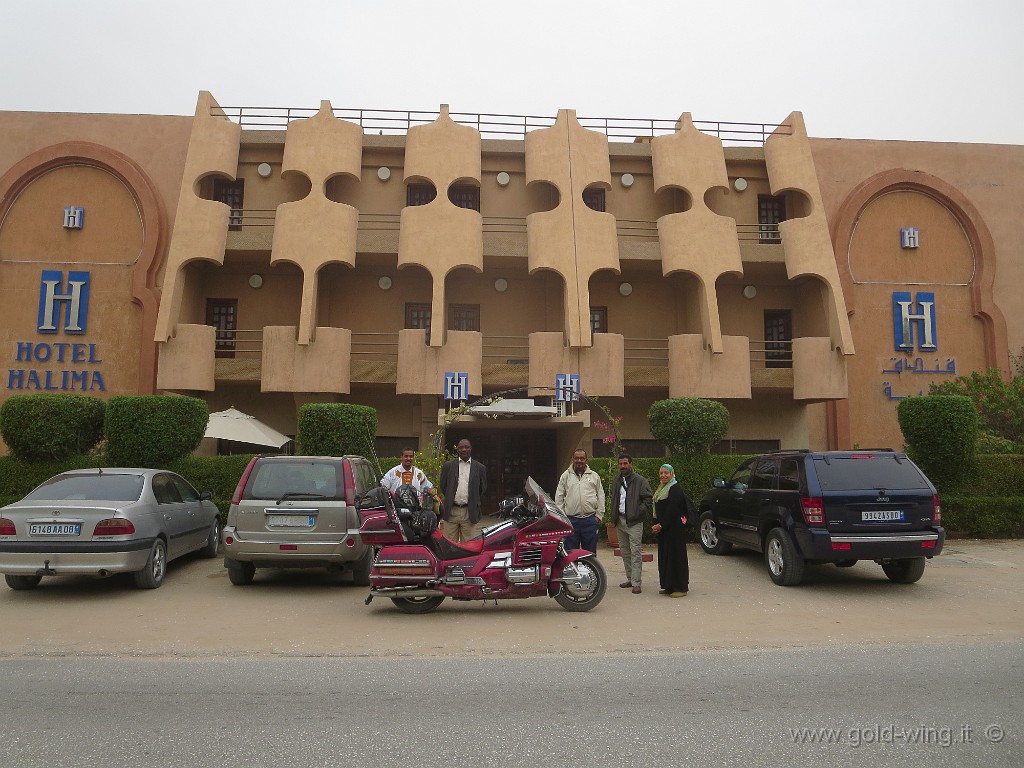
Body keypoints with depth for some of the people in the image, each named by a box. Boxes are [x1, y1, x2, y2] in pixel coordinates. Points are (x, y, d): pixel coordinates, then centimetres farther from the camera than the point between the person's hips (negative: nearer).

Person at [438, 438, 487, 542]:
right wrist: (449, 499, 11)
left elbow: (483, 489, 12)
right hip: (451, 511, 1)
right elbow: (442, 486, 14)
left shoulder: (480, 468, 6)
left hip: (470, 512, 0)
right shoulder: (448, 466, 7)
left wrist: (474, 502, 9)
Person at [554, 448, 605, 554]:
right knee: (570, 553, 2)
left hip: (590, 520, 1)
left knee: (591, 553, 7)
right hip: (570, 520, -1)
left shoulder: (594, 476, 11)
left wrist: (599, 516, 2)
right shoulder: (565, 476, 8)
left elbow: (601, 497, 11)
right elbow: (558, 498, 8)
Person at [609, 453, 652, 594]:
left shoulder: (640, 481, -5)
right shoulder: (617, 481, 15)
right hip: (620, 521, 7)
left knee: (635, 553, -8)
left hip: (634, 522, -7)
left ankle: (636, 583, -7)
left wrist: (638, 513, -15)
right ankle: (630, 578, 22)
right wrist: (614, 516, 13)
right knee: (625, 552, 12)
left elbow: (648, 499, -7)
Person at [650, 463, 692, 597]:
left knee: (676, 555, -5)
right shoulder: (661, 489, 15)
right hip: (663, 528, 10)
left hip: (675, 528, -10)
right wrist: (656, 524, 7)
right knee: (665, 556, 11)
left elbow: (672, 511, -19)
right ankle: (669, 586, 19)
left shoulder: (675, 489, -14)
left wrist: (661, 525, -17)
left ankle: (681, 587, 1)